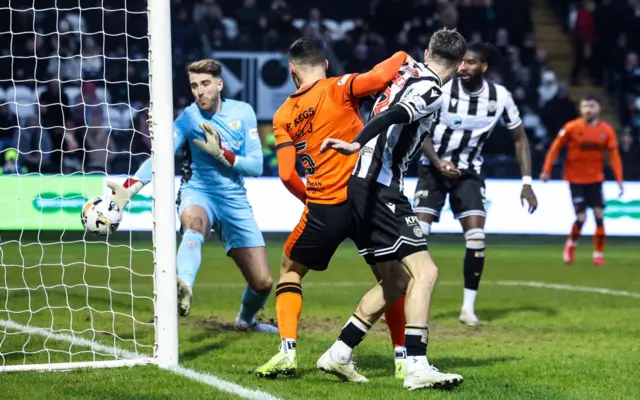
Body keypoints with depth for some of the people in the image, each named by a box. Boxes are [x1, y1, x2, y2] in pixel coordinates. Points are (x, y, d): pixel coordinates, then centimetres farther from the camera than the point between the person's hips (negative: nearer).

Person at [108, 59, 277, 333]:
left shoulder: (243, 113, -1)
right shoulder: (188, 118, -9)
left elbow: (256, 167, -2)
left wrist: (221, 153, -19)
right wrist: (129, 189, -39)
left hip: (235, 200, 3)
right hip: (197, 194, -3)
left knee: (262, 282, 1)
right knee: (193, 221, -43)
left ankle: (246, 320, 36)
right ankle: (184, 287, -70)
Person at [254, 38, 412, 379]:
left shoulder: (283, 115, 6)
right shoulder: (339, 89, -1)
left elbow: (287, 174, 0)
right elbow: (380, 78, -19)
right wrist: (401, 58, 0)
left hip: (324, 209, 1)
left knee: (290, 270, 21)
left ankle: (287, 352, 5)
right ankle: (403, 356, 11)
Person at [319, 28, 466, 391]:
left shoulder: (407, 72, 15)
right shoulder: (431, 92, -12)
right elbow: (391, 117, -27)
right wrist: (356, 146, -32)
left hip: (365, 186, 10)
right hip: (380, 188, -10)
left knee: (396, 280, 15)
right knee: (424, 271, -13)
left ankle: (338, 354, 18)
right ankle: (417, 367, -21)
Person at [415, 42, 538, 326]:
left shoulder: (500, 97, -10)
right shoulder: (442, 90, -17)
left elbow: (519, 138, 2)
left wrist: (527, 183, -5)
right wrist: (439, 164, -26)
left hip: (468, 172, 1)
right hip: (434, 168, -1)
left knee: (476, 236, -12)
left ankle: (468, 307, 0)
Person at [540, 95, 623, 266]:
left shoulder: (606, 130, -3)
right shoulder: (571, 127, -10)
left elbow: (614, 155, -2)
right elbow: (555, 147, -3)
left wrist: (619, 180, -8)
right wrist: (547, 170, -6)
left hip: (595, 179, 2)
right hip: (575, 179, -2)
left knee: (599, 215, -5)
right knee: (581, 217, -9)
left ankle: (598, 253, 10)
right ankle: (571, 244, 21)